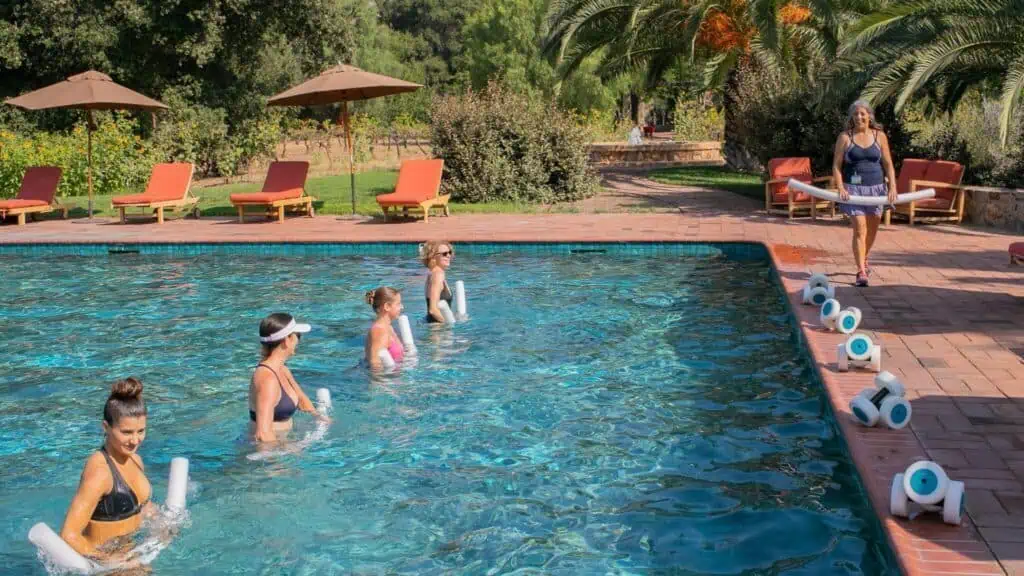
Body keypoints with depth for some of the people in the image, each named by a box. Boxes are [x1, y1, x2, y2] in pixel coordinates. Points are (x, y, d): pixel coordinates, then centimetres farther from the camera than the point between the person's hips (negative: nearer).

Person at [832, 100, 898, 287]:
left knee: (872, 230, 14)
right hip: (853, 188, -3)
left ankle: (864, 261, 39)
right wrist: (840, 188, -14)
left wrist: (892, 187, -5)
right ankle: (861, 271, -8)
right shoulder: (845, 137, -1)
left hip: (876, 187, 3)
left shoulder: (879, 136, 4)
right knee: (859, 230, -10)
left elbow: (888, 164, 5)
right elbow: (836, 165, -3)